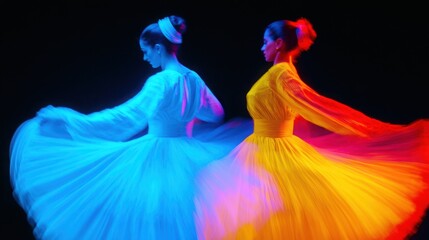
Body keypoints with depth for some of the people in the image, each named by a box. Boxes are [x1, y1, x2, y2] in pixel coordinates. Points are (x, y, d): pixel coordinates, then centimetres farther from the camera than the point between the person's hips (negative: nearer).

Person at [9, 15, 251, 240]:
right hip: (183, 156, 7)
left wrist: (65, 118, -23)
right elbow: (216, 114, 16)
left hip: (155, 158, -7)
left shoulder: (161, 81, -20)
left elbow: (126, 117, -26)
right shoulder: (193, 78, 2)